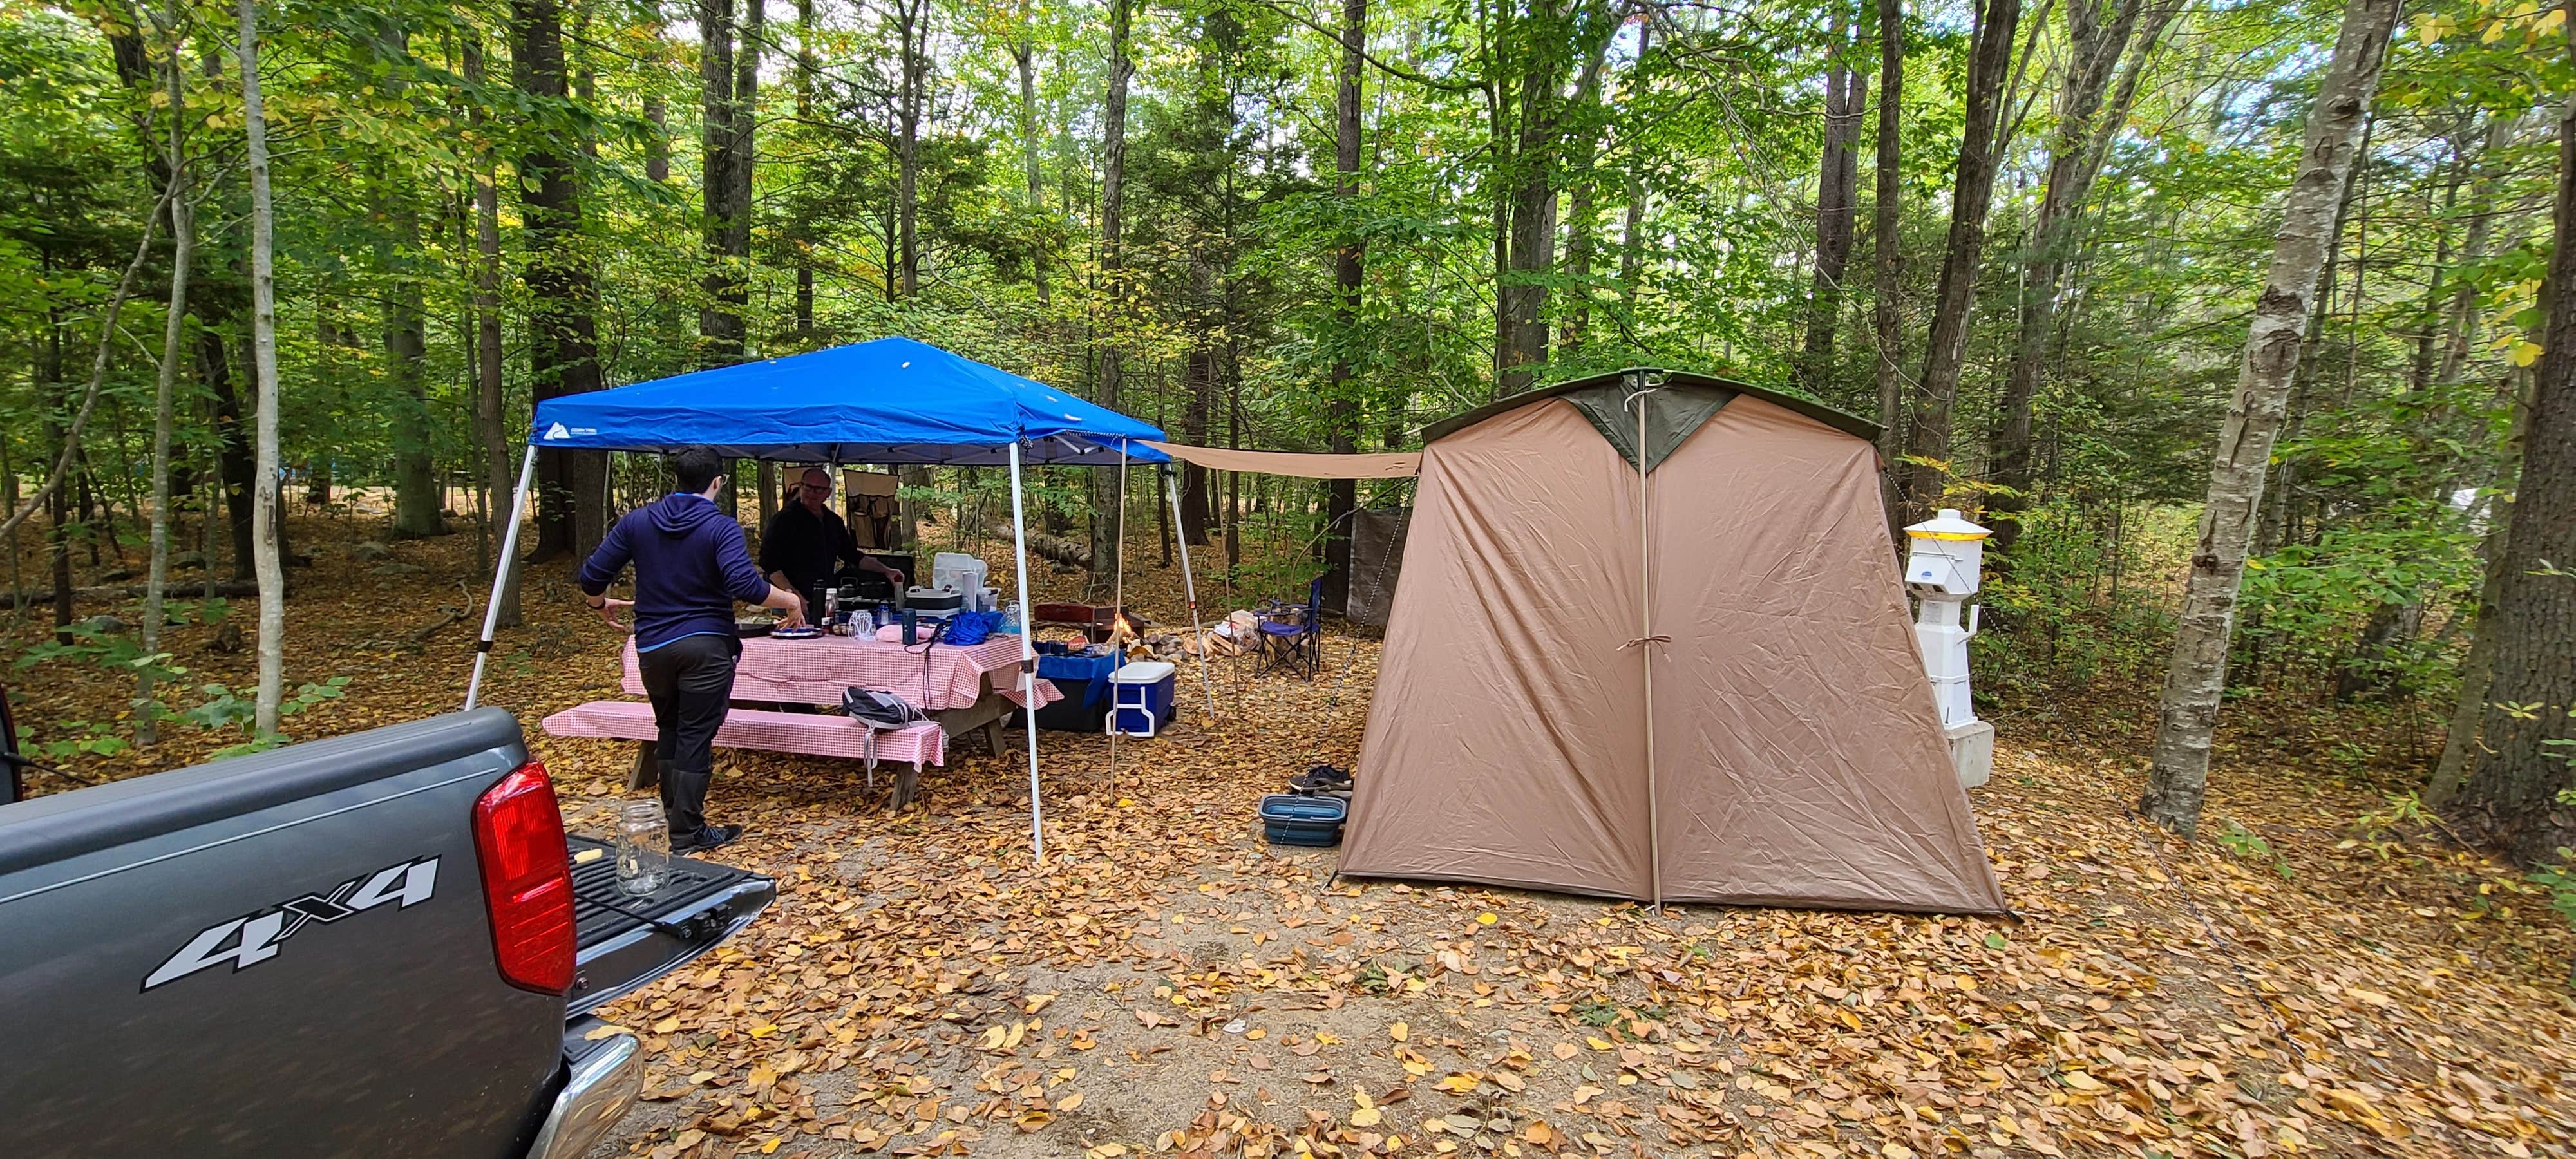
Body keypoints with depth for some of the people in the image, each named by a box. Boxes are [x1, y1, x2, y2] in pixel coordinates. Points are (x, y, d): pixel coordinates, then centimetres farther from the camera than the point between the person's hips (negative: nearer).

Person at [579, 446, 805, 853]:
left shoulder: (637, 521, 3)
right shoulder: (721, 528, -11)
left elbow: (592, 577, 5)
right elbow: (746, 586, -25)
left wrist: (601, 605, 25)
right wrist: (789, 600, -9)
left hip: (652, 646, 5)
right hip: (705, 646, -5)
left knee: (669, 729, 21)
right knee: (696, 736, 1)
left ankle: (673, 816, 30)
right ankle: (687, 832, 6)